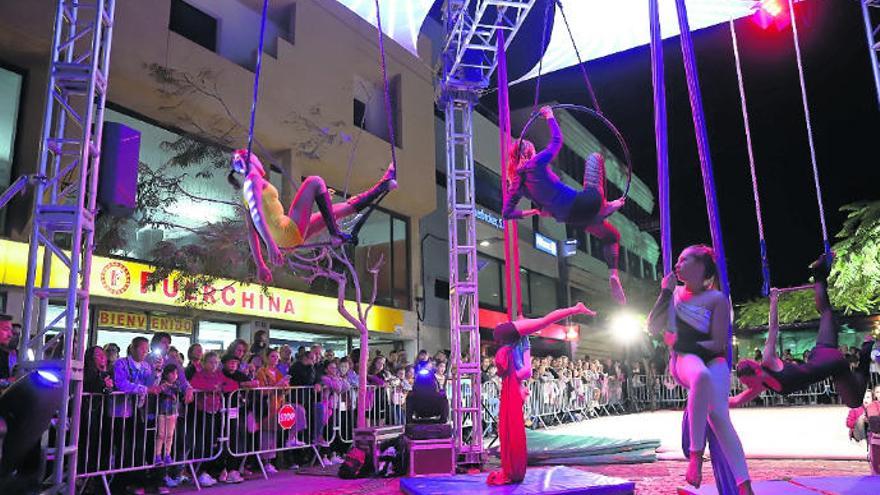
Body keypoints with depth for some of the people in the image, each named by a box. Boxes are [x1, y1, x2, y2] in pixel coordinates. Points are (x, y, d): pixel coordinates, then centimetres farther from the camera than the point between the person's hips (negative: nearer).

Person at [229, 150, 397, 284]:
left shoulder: (248, 186, 23)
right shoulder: (253, 179, -4)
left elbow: (252, 231, 21)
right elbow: (257, 214, -21)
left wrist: (260, 265, 20)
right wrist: (270, 245, -31)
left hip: (288, 238, 10)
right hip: (288, 232, -10)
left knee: (336, 210, 17)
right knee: (314, 182, -7)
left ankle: (384, 185, 25)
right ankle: (335, 234, -9)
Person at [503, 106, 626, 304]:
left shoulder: (516, 184, 6)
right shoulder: (537, 163, -9)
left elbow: (507, 213, 10)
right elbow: (557, 140, 5)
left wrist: (532, 212, 20)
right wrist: (550, 116, 21)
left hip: (570, 218, 6)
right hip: (583, 203, -6)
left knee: (612, 236, 32)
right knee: (594, 157, 17)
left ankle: (613, 274, 13)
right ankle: (604, 206, 10)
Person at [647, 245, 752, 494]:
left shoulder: (717, 299, -2)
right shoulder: (675, 293, 10)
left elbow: (718, 344, -7)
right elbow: (653, 328, 3)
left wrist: (679, 343, -8)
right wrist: (666, 291, -2)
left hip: (713, 359, -1)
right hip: (684, 358, 1)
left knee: (718, 413, -28)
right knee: (702, 376, -39)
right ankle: (696, 452, -36)